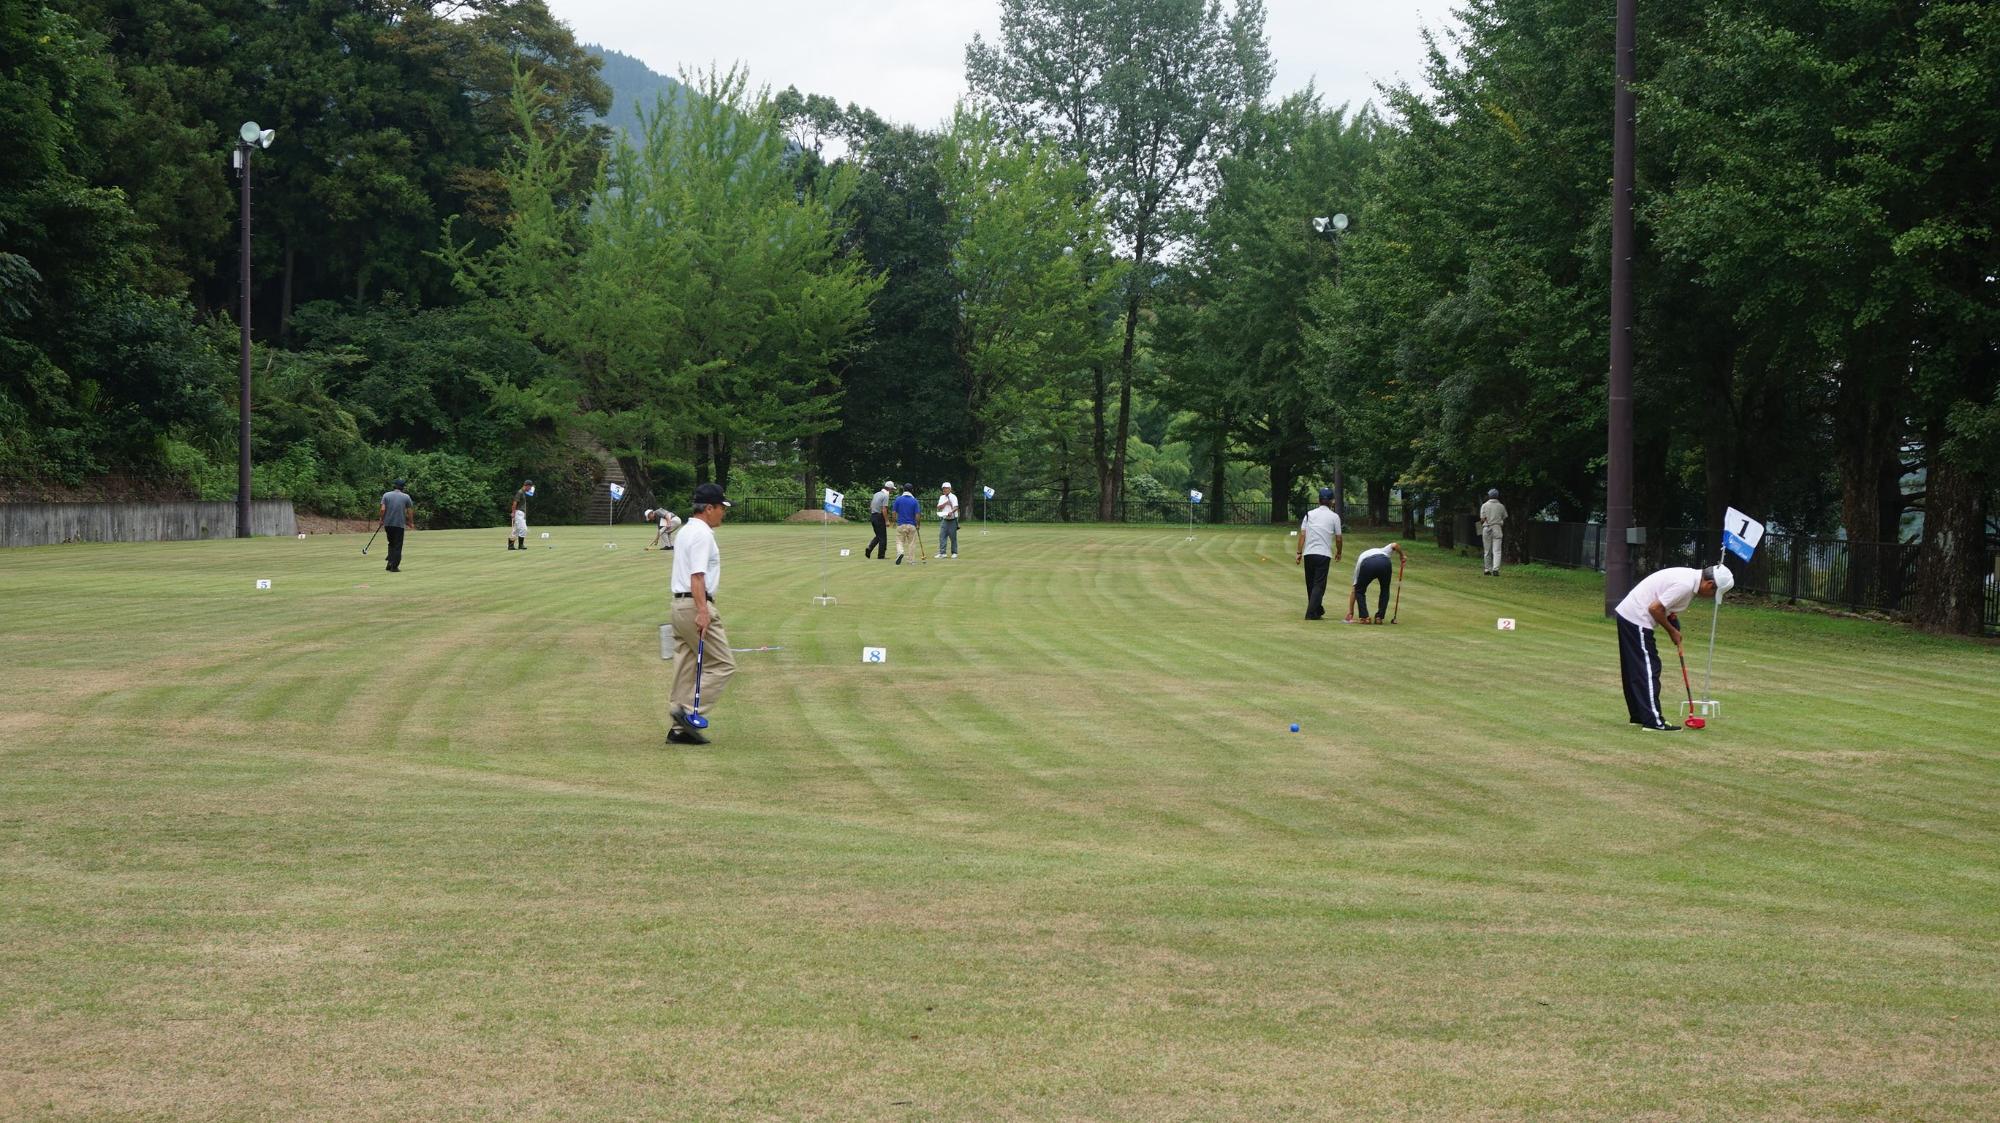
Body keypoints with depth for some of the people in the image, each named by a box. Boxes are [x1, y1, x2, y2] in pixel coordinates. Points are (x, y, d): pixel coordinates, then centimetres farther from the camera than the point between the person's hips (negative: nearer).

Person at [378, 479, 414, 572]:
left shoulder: (386, 495, 1)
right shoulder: (406, 497, 0)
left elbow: (383, 509, -6)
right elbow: (409, 512, 0)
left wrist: (382, 520, 8)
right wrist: (409, 522, 13)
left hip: (388, 523, 2)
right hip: (400, 524, -2)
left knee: (391, 544, 17)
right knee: (398, 546, 3)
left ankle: (390, 563, 7)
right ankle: (394, 567, -3)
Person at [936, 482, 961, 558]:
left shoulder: (953, 497, -6)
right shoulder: (942, 497, 11)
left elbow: (956, 507, -19)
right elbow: (939, 507, 2)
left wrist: (951, 512, -38)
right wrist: (945, 503, -13)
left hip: (952, 520, -4)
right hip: (944, 520, 4)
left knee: (953, 537, 1)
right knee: (942, 536, -5)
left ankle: (954, 553, 12)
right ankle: (942, 553, -4)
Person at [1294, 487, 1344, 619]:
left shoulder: (1309, 514, 8)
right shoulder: (1334, 516, 2)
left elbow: (1302, 534, 2)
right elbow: (1338, 538, 5)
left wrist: (1299, 552, 2)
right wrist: (1338, 553, 21)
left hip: (1308, 553, 3)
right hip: (1324, 554, -3)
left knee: (1310, 583, 15)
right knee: (1319, 584, -2)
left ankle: (1317, 609, 27)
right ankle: (1311, 612, -12)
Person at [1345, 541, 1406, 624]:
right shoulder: (1382, 551, 44)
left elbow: (1353, 591, 40)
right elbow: (1395, 545, 22)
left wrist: (1350, 612, 44)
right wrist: (1402, 555, 42)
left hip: (1367, 565, -1)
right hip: (1385, 562, 1)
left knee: (1359, 591, 23)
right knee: (1385, 590, 27)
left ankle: (1365, 617, 11)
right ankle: (1379, 617, 20)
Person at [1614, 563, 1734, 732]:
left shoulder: (1690, 577, 10)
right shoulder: (1685, 585, -21)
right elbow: (1654, 608, -22)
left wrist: (1671, 615, 3)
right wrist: (1672, 631, -9)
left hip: (1627, 615, 10)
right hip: (1637, 620, -10)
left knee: (1635, 671, 15)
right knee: (1649, 669, -7)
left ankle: (1639, 716, 22)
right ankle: (1653, 721, -7)